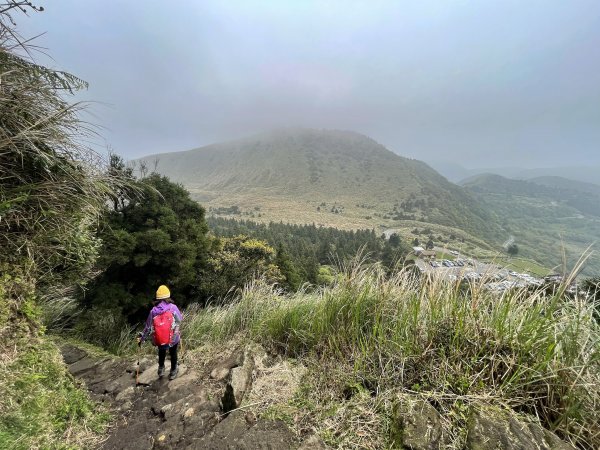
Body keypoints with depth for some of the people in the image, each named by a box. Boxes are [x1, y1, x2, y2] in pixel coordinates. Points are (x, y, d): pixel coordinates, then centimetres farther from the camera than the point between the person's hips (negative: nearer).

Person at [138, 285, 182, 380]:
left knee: (161, 353, 34)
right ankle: (173, 372, 40)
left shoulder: (153, 311, -15)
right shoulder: (173, 307, -21)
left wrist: (141, 337, 10)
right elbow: (179, 320, -7)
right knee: (173, 354, 24)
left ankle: (161, 369, 49)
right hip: (173, 338, -2)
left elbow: (148, 327, -6)